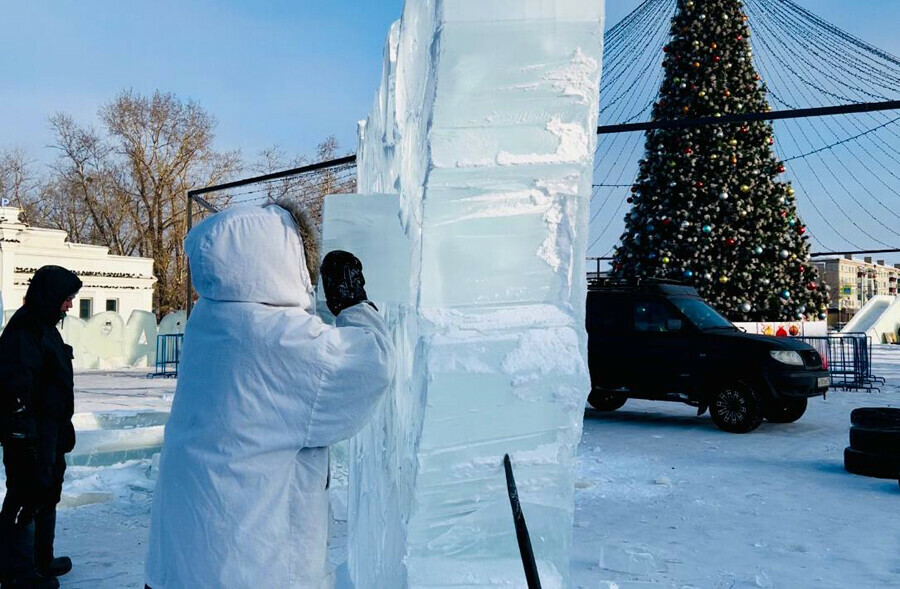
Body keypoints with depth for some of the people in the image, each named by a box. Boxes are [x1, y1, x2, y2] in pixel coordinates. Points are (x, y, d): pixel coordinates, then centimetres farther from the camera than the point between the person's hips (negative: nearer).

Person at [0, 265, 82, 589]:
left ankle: (41, 561, 30)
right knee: (27, 494, -4)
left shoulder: (45, 327, 16)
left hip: (50, 428, 11)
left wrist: (63, 426, 25)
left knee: (48, 492, 18)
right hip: (31, 430, -11)